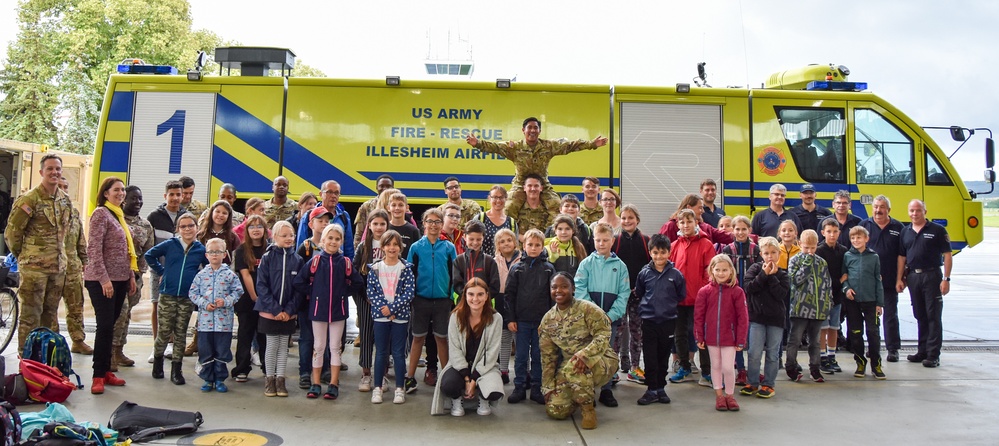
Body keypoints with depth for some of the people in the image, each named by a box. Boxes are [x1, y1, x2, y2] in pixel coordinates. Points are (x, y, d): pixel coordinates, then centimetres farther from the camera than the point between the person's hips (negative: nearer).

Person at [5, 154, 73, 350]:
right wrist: (22, 256, 2)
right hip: (34, 267, -6)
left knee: (51, 314, 14)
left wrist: (58, 251, 15)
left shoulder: (65, 199, 9)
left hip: (58, 266, 6)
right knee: (30, 315, -1)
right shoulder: (29, 199, -11)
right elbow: (11, 232, -7)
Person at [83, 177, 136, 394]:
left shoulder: (119, 215, 15)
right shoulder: (101, 213, -9)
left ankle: (106, 371, 17)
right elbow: (94, 249, -15)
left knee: (109, 326, 11)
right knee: (105, 326, -8)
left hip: (119, 279, 8)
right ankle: (98, 376, -1)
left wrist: (131, 276, 15)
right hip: (102, 280, -8)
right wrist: (104, 279, -19)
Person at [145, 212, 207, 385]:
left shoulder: (201, 250, 2)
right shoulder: (170, 245, -1)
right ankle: (157, 361, 28)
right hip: (167, 296, -1)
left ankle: (176, 370, 14)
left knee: (181, 334, 6)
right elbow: (149, 255, 8)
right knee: (164, 333, 4)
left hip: (188, 298, 1)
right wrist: (161, 270, 2)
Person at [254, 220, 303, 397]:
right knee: (272, 346, 5)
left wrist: (289, 310, -10)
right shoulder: (267, 258, -5)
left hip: (288, 313, 2)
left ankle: (280, 380, 18)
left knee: (284, 346, 10)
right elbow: (261, 286, -8)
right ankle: (269, 379, 17)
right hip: (269, 311, -2)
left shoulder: (298, 260, 1)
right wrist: (275, 309, -14)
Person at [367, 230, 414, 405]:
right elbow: (371, 291, 0)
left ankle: (400, 388, 14)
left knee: (398, 352, 5)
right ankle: (378, 387, 17)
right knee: (381, 352, 8)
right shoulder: (375, 268, 3)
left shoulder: (406, 268, -2)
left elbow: (410, 292, -7)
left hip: (400, 316, -1)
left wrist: (392, 308, -13)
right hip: (380, 315, 1)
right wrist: (384, 308, -12)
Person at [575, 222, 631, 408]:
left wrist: (611, 315, -12)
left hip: (610, 318, 1)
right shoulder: (586, 263, 1)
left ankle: (606, 390, 18)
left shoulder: (620, 265, 4)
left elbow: (624, 293, -1)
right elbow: (579, 289, -7)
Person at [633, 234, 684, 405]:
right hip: (648, 320, 0)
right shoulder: (644, 273, -2)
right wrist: (650, 303, 9)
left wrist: (668, 304, 6)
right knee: (650, 357, 1)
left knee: (663, 356, 11)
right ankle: (652, 389, 10)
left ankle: (661, 388, 23)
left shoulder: (676, 274, -3)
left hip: (668, 320, 0)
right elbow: (638, 293, 12)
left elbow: (682, 295, 8)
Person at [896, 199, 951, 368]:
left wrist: (946, 278, -12)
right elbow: (902, 257, 13)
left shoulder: (937, 230, -3)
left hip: (932, 276, -5)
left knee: (934, 316, -3)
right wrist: (899, 279, 7)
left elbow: (947, 255, -6)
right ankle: (922, 351, 19)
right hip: (913, 277, 5)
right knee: (920, 316, 12)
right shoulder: (905, 232, 11)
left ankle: (933, 355, 0)